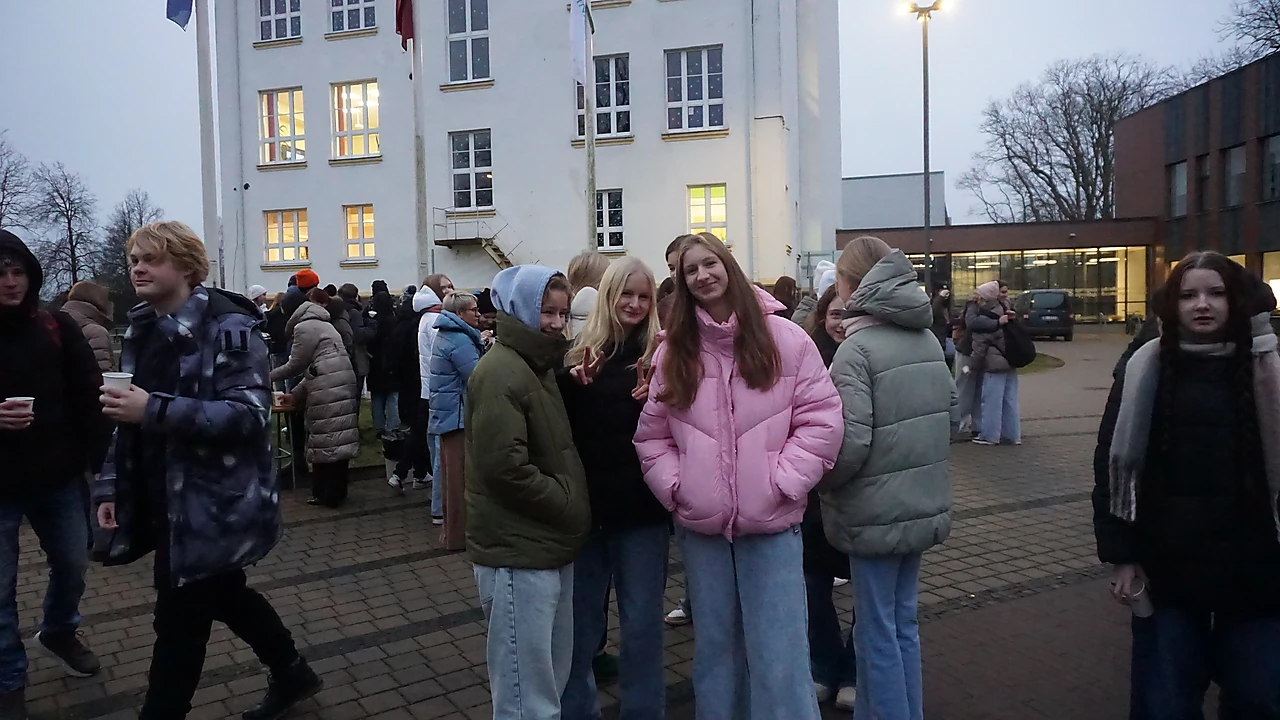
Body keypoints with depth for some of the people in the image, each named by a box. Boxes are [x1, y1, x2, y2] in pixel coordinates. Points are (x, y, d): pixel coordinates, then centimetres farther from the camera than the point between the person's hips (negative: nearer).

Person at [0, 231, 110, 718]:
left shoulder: (56, 328, -2)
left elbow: (88, 395, -1)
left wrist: (99, 457, -7)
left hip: (59, 477, 2)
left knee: (72, 566, 18)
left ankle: (58, 633, 46)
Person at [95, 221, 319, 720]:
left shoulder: (227, 325, -15)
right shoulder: (142, 328, 10)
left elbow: (250, 413, -24)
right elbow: (131, 418, 17)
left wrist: (155, 410, -30)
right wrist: (111, 486, 11)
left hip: (212, 505, -9)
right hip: (162, 503, 9)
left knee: (180, 620, 1)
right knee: (224, 594, 22)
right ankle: (291, 673, 42)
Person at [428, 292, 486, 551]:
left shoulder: (446, 335, 15)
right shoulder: (460, 340, -19)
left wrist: (482, 346, 11)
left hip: (448, 412, 10)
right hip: (459, 414, -10)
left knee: (452, 473, 15)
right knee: (461, 475, -4)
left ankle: (452, 529, 25)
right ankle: (460, 534, 3)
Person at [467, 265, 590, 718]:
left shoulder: (538, 366, 15)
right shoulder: (501, 372, -16)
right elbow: (506, 466, -25)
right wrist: (568, 507, -15)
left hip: (549, 547, 9)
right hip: (518, 552, -9)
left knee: (553, 678, 20)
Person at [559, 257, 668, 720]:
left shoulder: (659, 354, -2)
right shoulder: (579, 353, 3)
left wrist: (655, 401, -24)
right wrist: (572, 382, -18)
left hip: (640, 505, -2)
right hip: (585, 502, 2)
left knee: (641, 620, 10)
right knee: (580, 618, 16)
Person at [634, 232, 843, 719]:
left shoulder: (784, 339, -3)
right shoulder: (673, 351, 4)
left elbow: (822, 419, -5)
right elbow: (650, 434, 8)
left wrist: (781, 482, -10)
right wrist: (675, 487, -4)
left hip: (771, 523, -3)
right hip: (701, 526, 3)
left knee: (778, 652, 1)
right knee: (715, 646, 18)